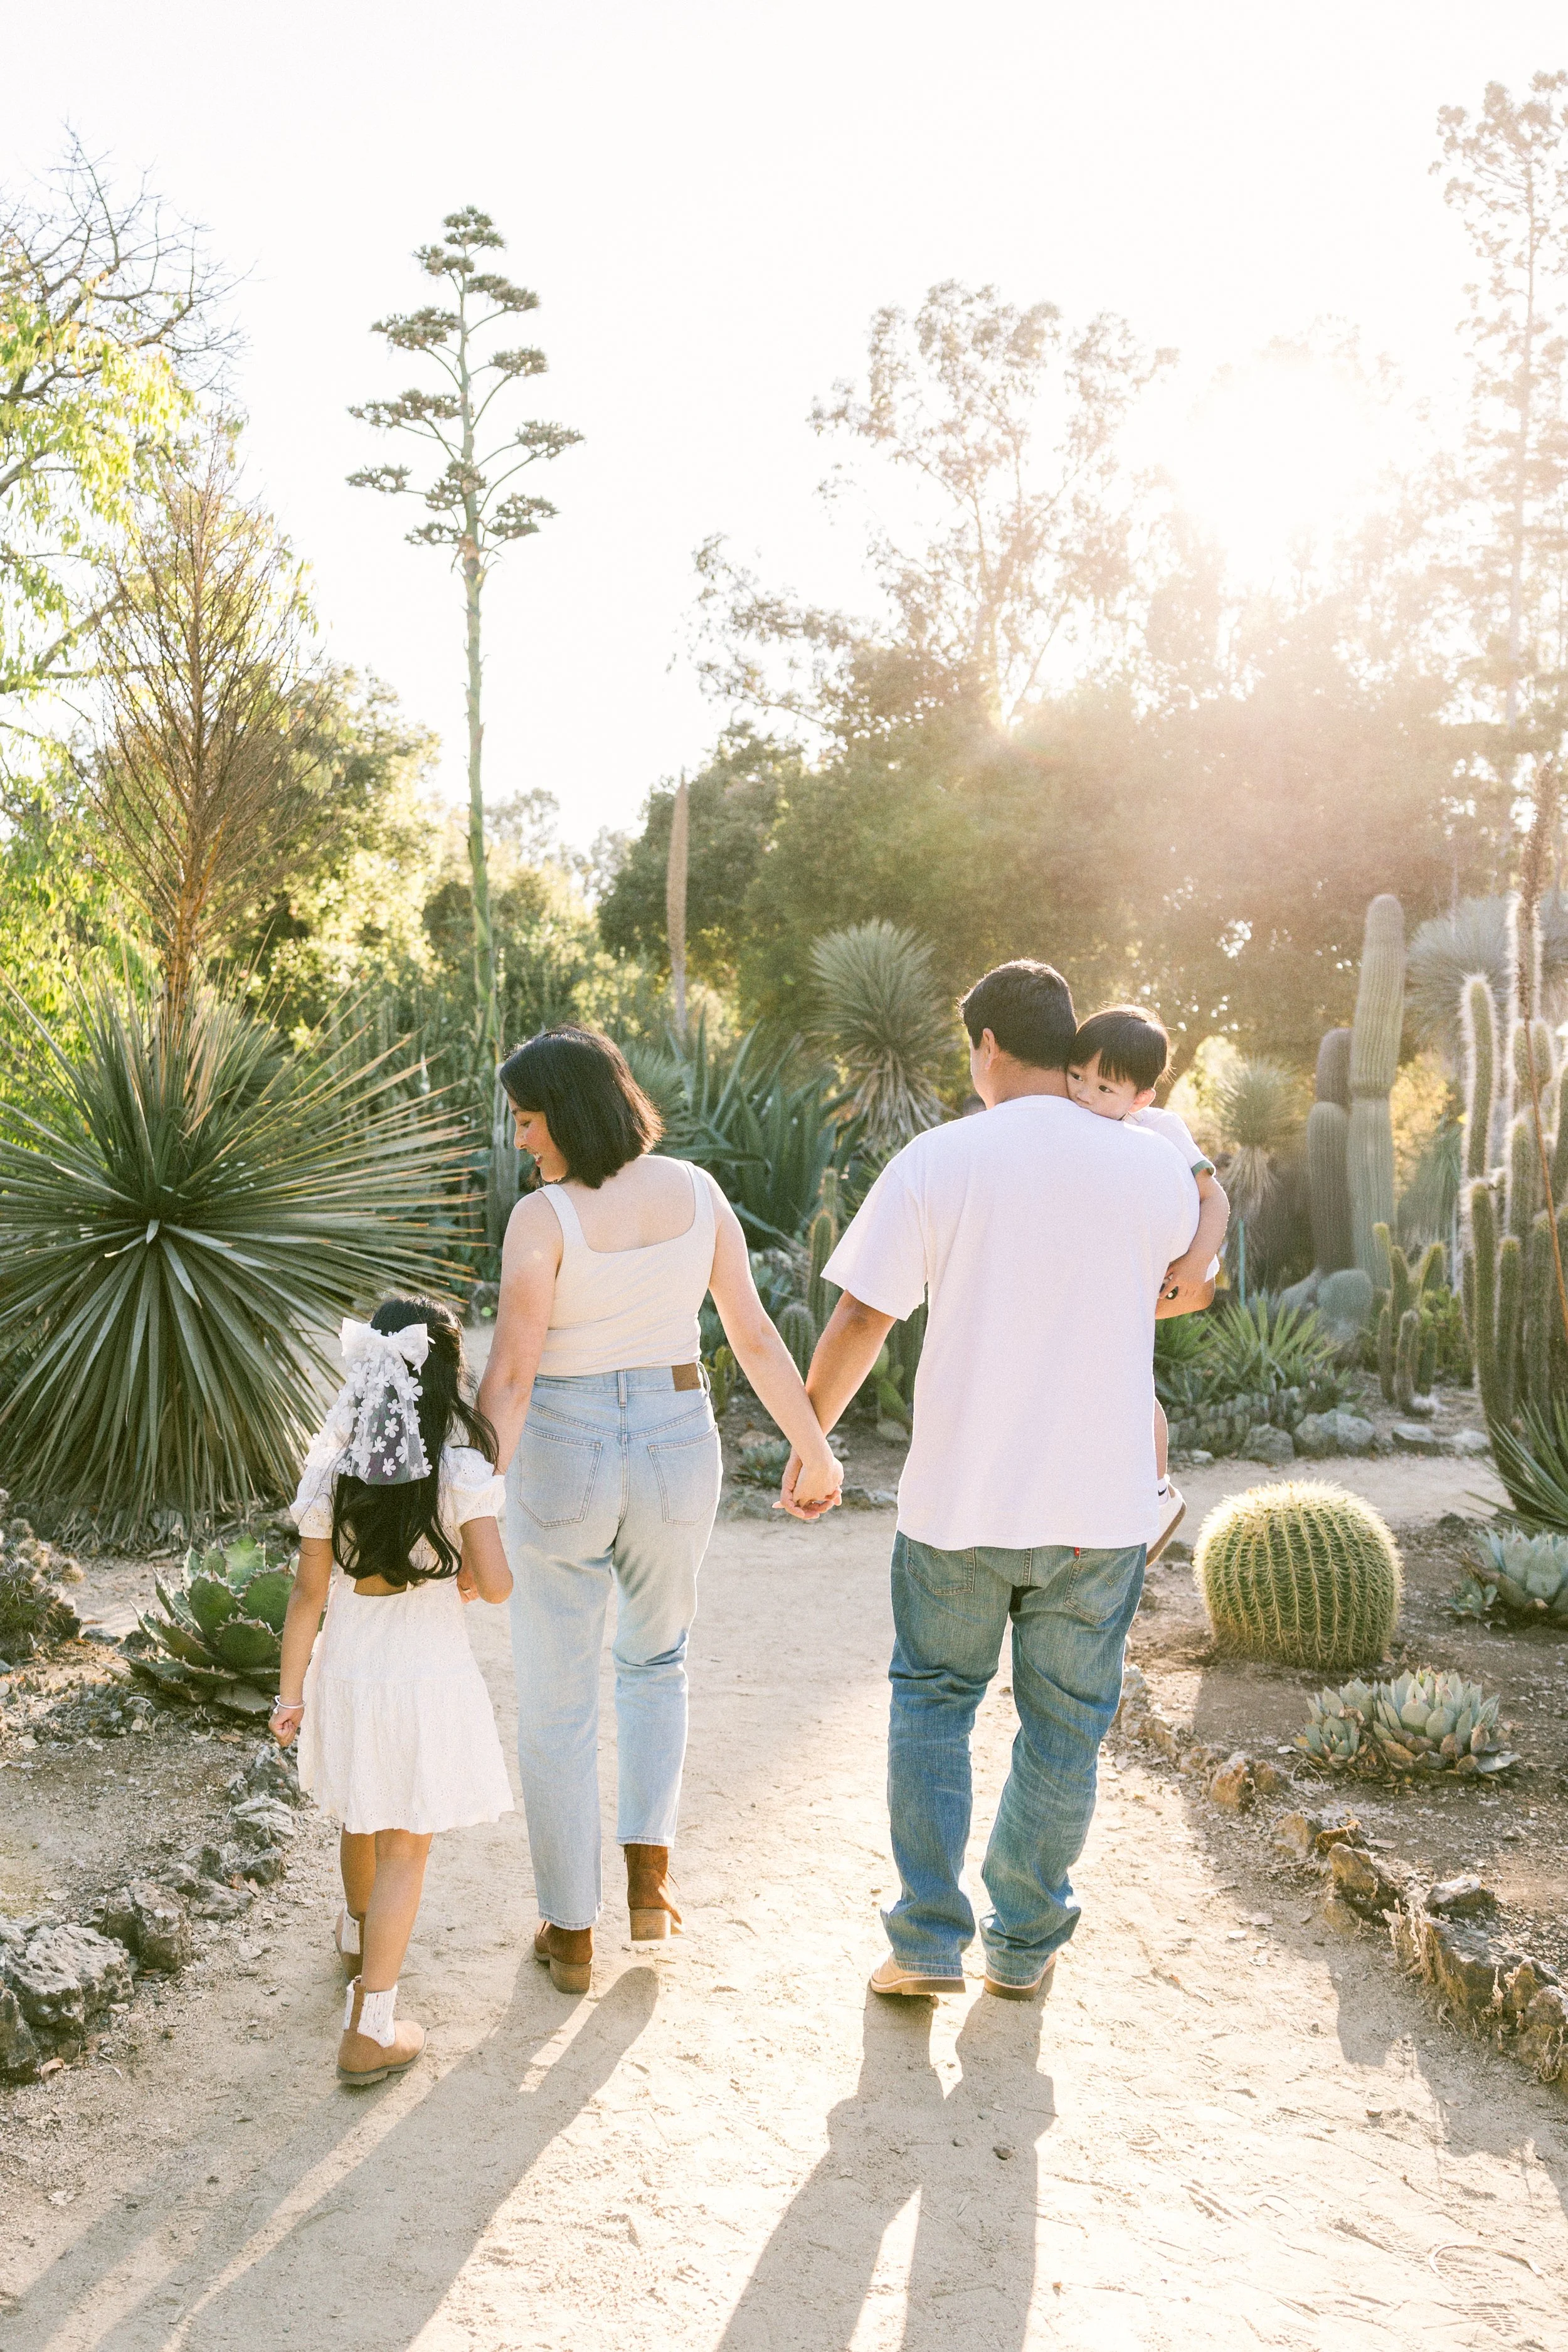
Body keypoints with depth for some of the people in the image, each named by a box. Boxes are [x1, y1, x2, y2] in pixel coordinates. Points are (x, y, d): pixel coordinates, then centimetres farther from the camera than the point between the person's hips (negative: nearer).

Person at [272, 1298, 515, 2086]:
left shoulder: (331, 1470, -7)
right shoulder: (461, 1470, -16)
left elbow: (309, 1592, -4)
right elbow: (495, 1583, -20)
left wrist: (289, 1692, 2)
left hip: (345, 1670, 4)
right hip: (425, 1674, -4)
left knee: (360, 1820, 27)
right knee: (404, 1848, 5)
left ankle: (357, 1938, 53)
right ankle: (369, 2028, 6)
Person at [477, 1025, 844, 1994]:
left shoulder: (544, 1218, -17)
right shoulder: (695, 1190, -4)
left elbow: (510, 1377, -20)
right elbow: (754, 1335, 0)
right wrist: (816, 1450, 10)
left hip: (564, 1461, -3)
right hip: (676, 1451, 4)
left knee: (558, 1702, 13)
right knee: (657, 1658, 29)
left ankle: (572, 1934, 22)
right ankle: (649, 1870, 16)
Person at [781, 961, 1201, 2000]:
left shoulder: (937, 1161, -8)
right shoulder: (1154, 1165, -3)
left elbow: (859, 1325, -7)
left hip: (959, 1497, -1)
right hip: (1102, 1506, 1)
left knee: (933, 1705, 18)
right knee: (1063, 1727, 16)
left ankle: (930, 1942, 17)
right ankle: (1026, 1944, 27)